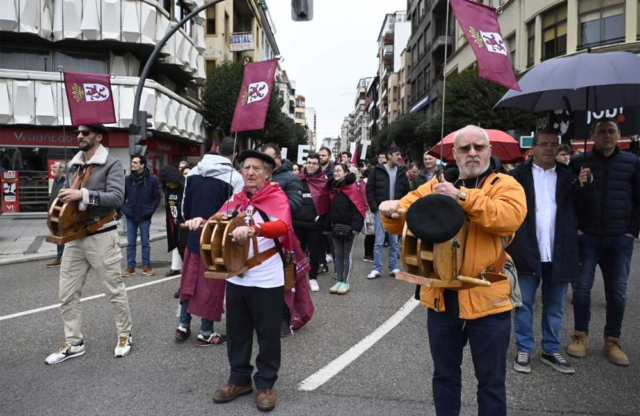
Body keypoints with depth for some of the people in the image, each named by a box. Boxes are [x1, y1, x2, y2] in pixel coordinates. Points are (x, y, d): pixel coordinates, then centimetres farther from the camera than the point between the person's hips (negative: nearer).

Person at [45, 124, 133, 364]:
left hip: (101, 237, -7)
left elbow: (117, 198, -21)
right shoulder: (73, 166, 14)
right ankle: (74, 343, 21)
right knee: (67, 294, 8)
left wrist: (83, 194, -27)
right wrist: (64, 202, 3)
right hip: (75, 237, 7)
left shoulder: (111, 164, -8)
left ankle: (125, 336, 21)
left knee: (114, 290, 4)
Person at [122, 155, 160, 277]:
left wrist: (150, 211, -7)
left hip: (145, 217, -2)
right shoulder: (127, 179, -1)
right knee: (131, 243, 8)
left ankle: (146, 266, 18)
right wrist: (125, 209, -3)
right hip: (130, 217, 2)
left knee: (145, 243, 9)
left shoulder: (152, 179, -6)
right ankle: (130, 267, 16)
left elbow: (157, 198, -2)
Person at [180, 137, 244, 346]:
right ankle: (206, 333, 13)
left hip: (193, 237, 5)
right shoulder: (235, 177, -13)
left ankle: (183, 325, 24)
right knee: (211, 285, 5)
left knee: (190, 281, 18)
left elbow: (185, 205, 10)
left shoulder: (193, 172, 3)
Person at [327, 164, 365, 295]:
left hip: (349, 227, -6)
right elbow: (331, 208, 13)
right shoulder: (333, 188, 12)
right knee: (338, 255, 10)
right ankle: (339, 281, 18)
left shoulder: (352, 188, -9)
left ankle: (346, 283, 11)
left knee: (347, 255, 3)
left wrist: (356, 226, -22)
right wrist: (328, 225, 9)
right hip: (336, 227, 6)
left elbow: (357, 208, -15)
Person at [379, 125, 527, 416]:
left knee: (491, 380, 12)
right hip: (442, 297, 3)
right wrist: (392, 212, -16)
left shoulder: (506, 185, -1)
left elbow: (510, 217, -22)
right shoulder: (435, 186, 9)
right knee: (444, 375, 19)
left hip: (486, 298, -3)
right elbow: (403, 221, 7)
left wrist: (462, 197, -28)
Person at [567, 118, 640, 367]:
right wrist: (574, 228, -3)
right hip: (588, 237, -1)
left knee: (618, 291, 5)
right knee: (582, 286, 0)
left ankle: (612, 340, 19)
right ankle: (581, 336, 15)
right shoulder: (579, 162, 2)